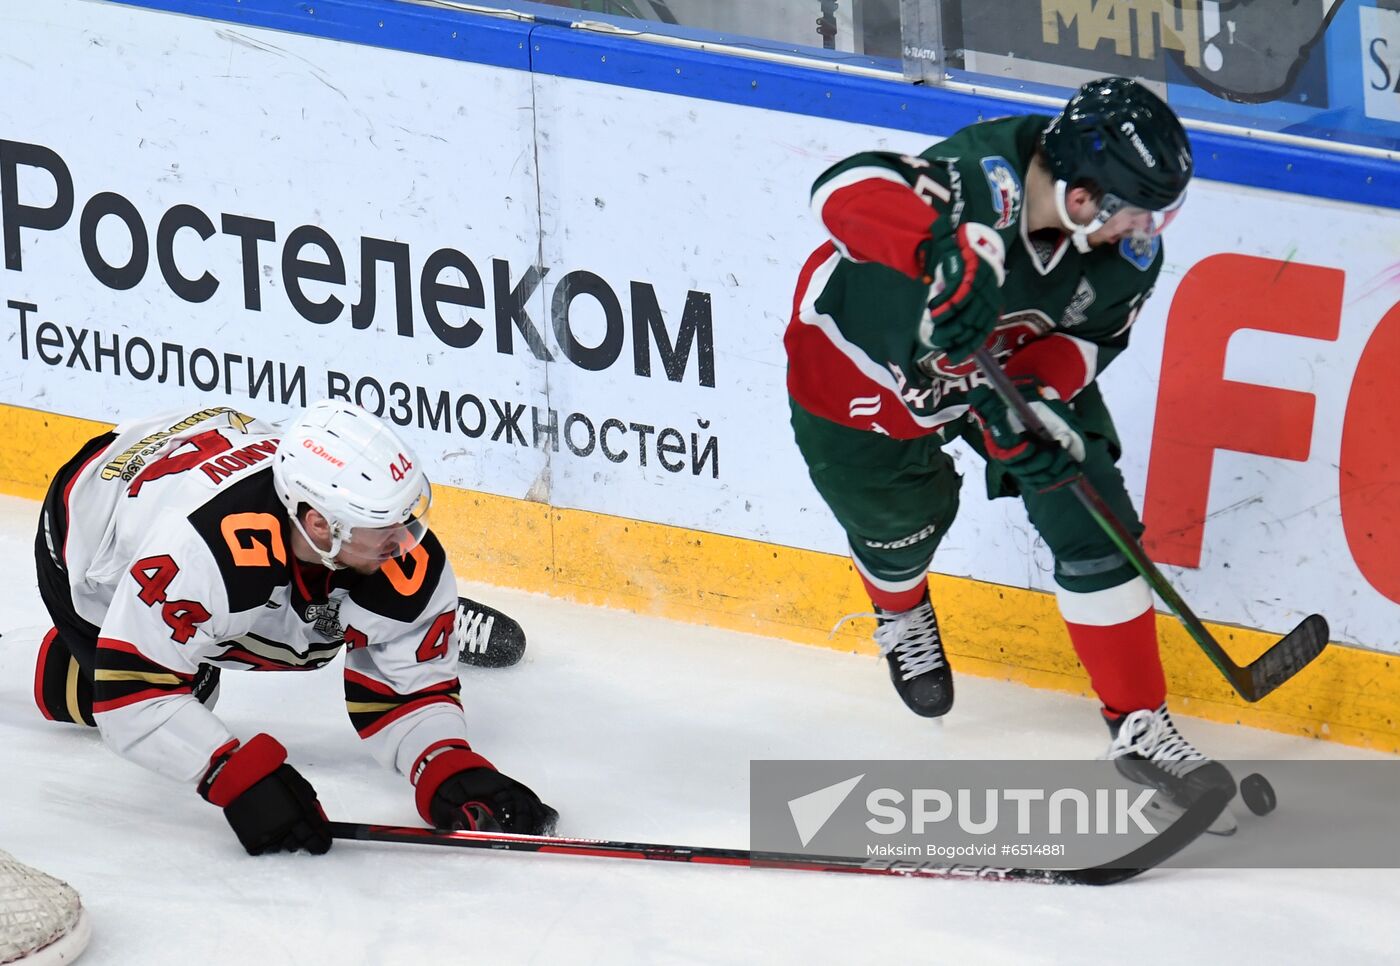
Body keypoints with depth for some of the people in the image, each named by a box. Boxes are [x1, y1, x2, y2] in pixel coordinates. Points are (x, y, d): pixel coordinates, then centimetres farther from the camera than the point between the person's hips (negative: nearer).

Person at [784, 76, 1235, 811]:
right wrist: (945, 249, -74)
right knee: (901, 524, 17)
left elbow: (1090, 334, -8)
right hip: (860, 370, -4)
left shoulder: (1131, 250, -23)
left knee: (1092, 522, -6)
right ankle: (901, 614, 57)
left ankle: (1138, 724, 8)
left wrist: (1038, 393, -28)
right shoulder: (981, 181, -44)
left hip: (1008, 362, 4)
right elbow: (846, 188, -58)